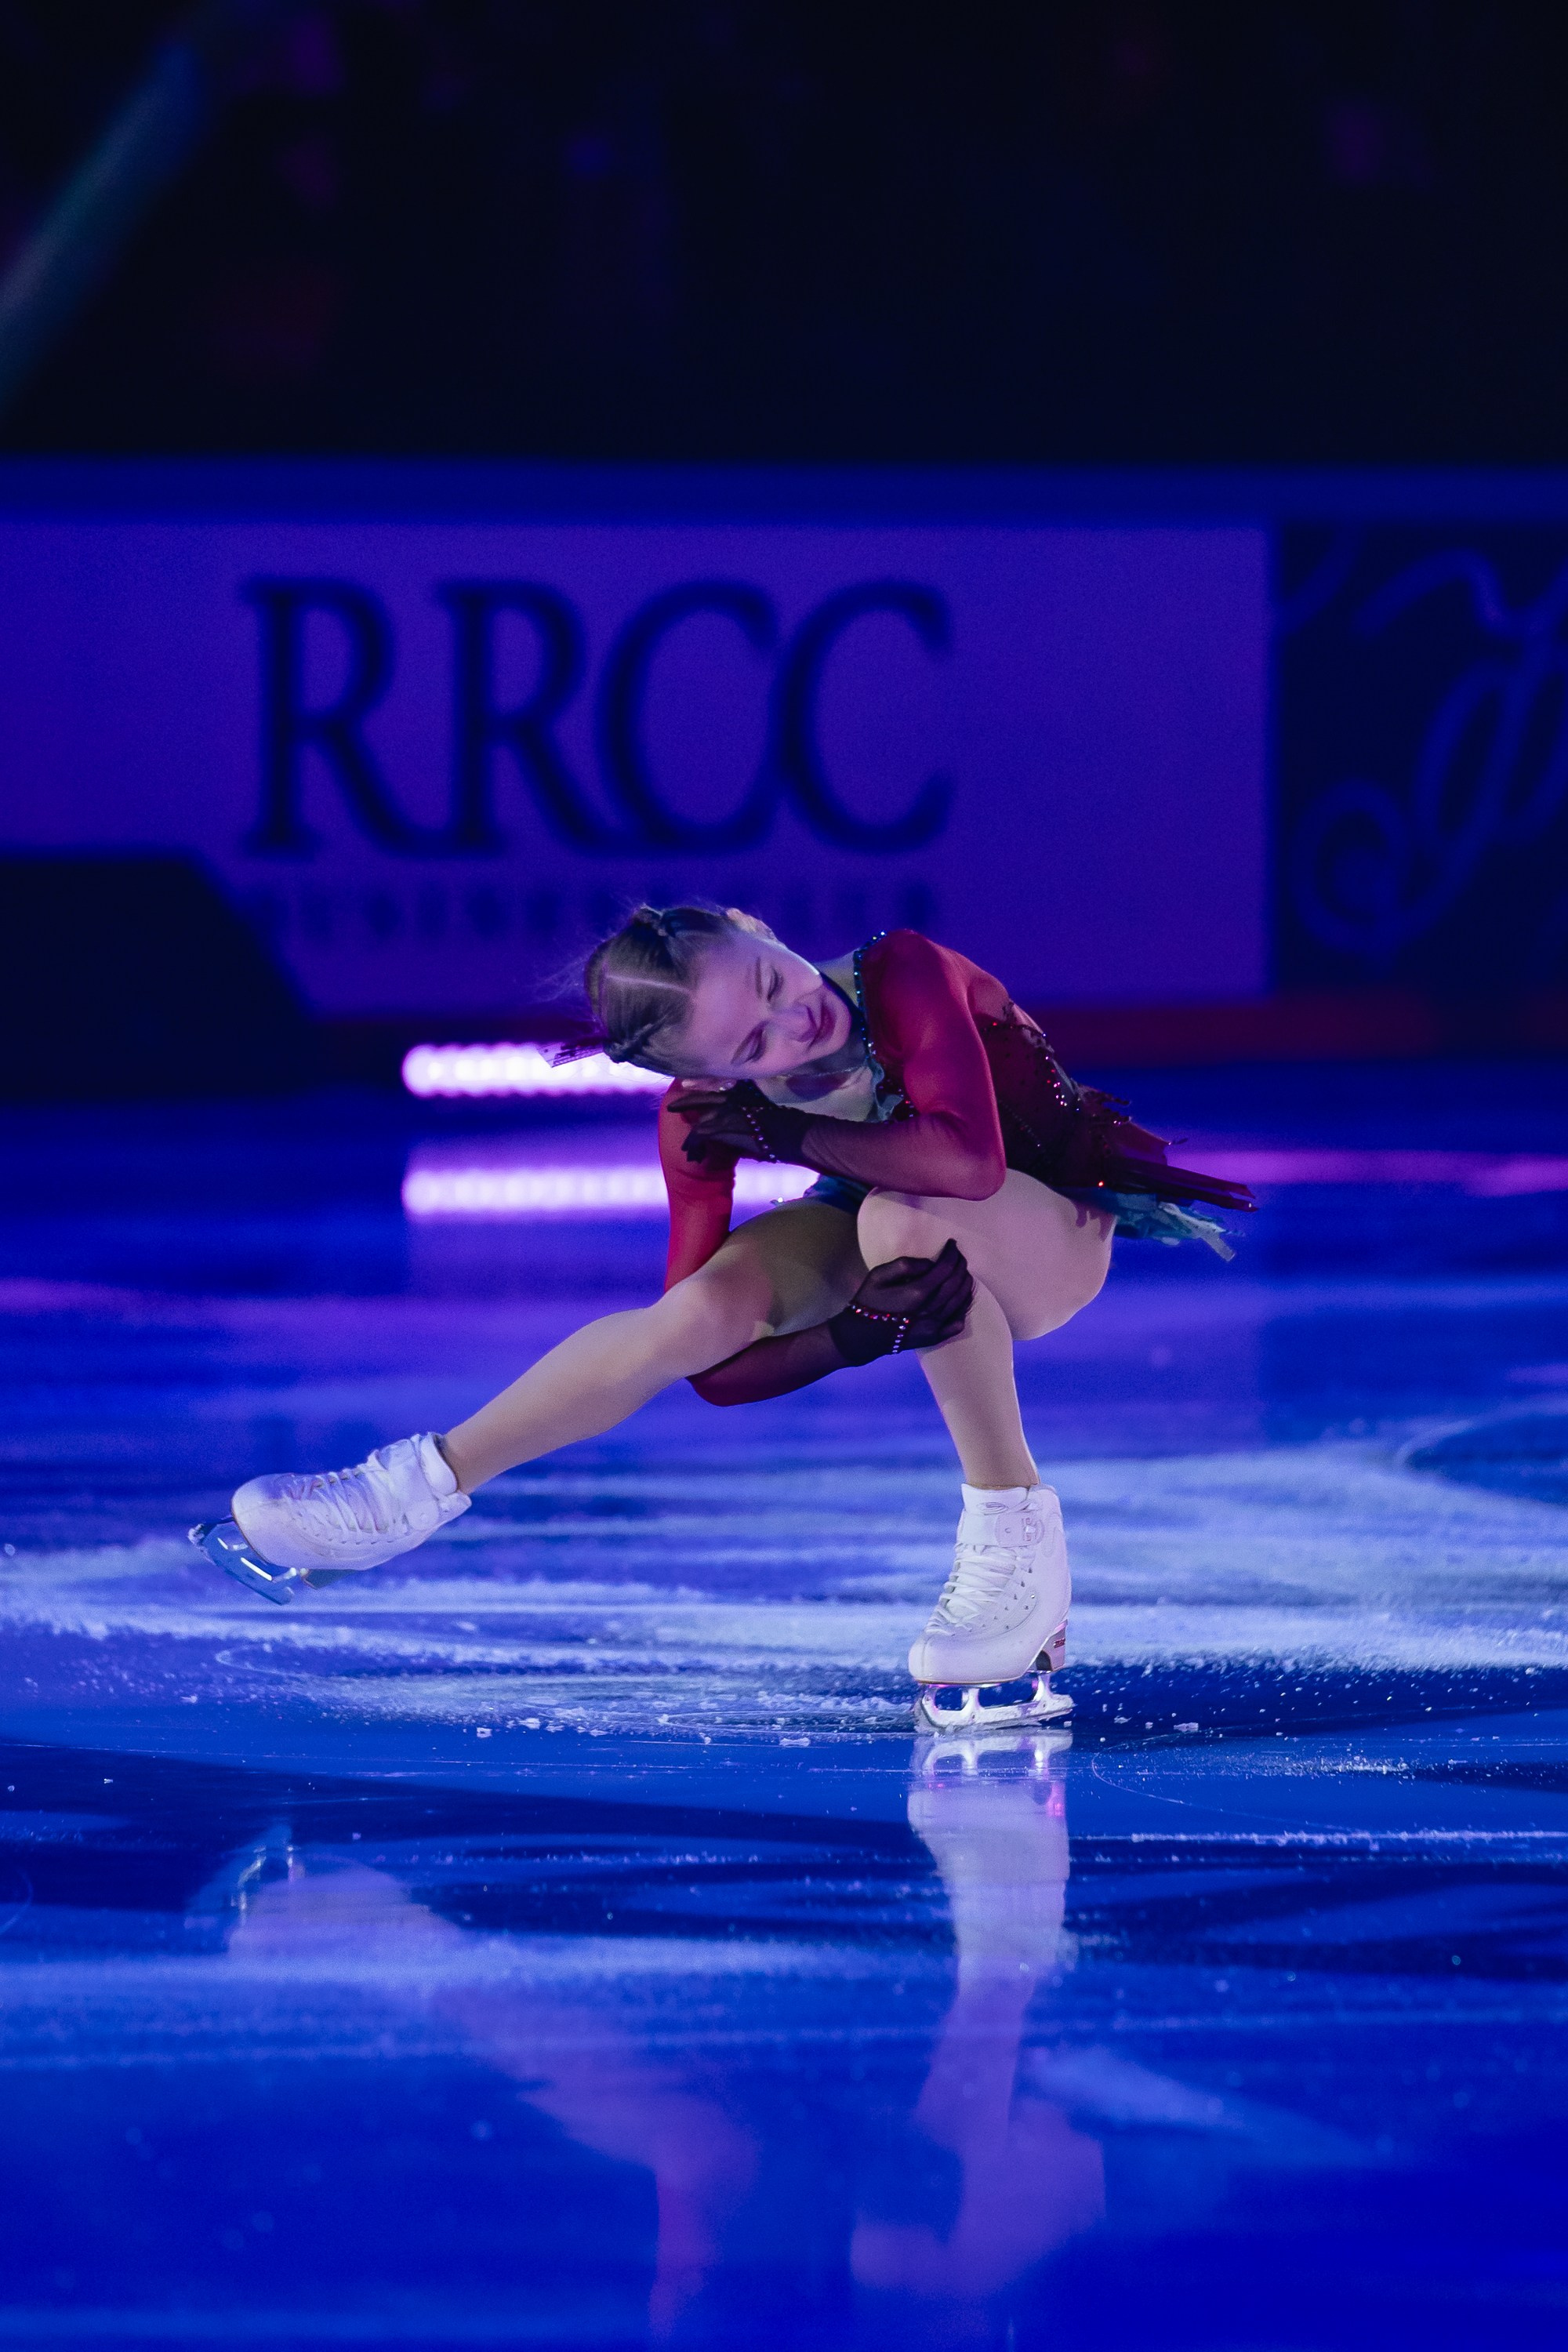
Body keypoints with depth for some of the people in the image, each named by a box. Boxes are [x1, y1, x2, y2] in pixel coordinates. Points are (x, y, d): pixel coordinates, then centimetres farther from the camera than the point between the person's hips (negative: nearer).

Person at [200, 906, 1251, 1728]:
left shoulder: (903, 976, -34)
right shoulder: (705, 1114, -22)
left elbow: (965, 1158, -50)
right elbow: (720, 1372, -22)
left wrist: (793, 1134, -34)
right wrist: (854, 1335, -42)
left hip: (1054, 1236, -3)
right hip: (886, 1237, 3)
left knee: (901, 1214, -38)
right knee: (704, 1309, -25)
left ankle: (1015, 1536, -25)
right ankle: (417, 1491, -10)